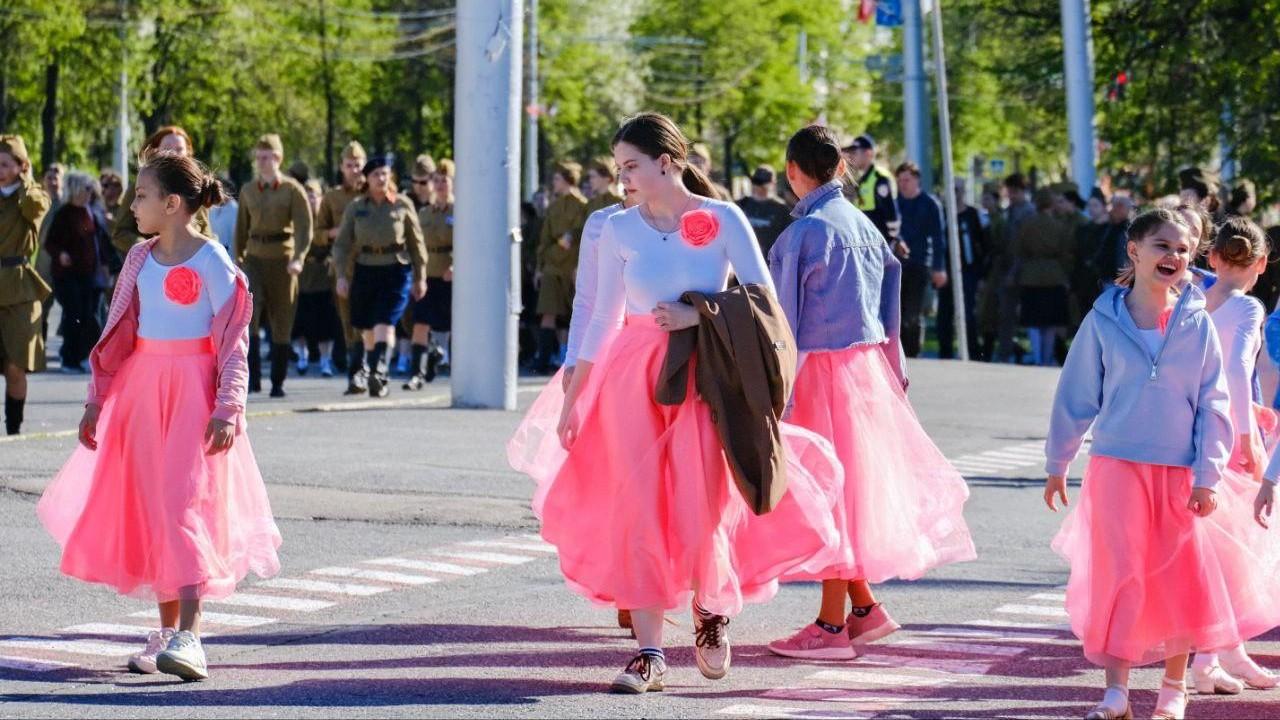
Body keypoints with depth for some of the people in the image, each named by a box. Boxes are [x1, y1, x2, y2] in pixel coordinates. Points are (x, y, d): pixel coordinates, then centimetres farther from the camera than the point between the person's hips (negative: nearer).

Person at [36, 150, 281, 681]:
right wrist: (97, 400, 13)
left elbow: (234, 341, -8)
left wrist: (227, 410, -15)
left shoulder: (211, 261, -7)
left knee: (185, 503, -15)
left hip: (194, 394, -6)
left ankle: (188, 638, -20)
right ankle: (166, 630, 18)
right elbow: (118, 333, 15)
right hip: (142, 390, 6)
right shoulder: (140, 259, 10)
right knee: (149, 508, 7)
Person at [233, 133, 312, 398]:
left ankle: (278, 383, 14)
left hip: (281, 260, -2)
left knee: (281, 324, 4)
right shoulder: (248, 190, 9)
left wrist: (298, 258, -23)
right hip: (254, 259, 2)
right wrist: (236, 259, 8)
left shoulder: (293, 190, -3)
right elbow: (241, 229, 16)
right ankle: (253, 377, -18)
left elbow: (304, 228, -9)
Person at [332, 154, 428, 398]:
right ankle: (378, 378, 23)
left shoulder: (403, 205, 1)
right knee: (367, 329, 7)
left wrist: (420, 278, 7)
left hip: (396, 271, -3)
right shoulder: (355, 208, 5)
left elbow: (416, 243, 7)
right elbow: (342, 243, 5)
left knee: (385, 323, -16)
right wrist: (341, 275, -6)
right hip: (365, 272, 3)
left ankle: (378, 372, -24)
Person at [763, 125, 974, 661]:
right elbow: (891, 287, 13)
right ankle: (864, 608, 20)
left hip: (824, 370, -8)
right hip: (868, 365, 8)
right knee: (855, 485, 16)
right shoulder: (863, 224, 8)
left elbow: (786, 319, -15)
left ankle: (831, 626, 3)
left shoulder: (802, 234, -15)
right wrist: (896, 368, 19)